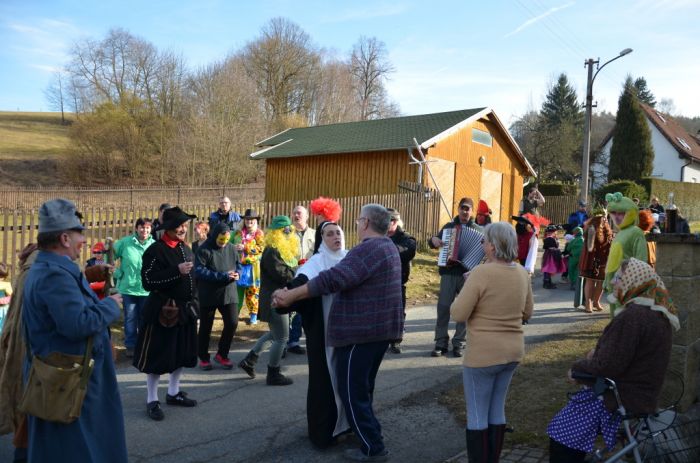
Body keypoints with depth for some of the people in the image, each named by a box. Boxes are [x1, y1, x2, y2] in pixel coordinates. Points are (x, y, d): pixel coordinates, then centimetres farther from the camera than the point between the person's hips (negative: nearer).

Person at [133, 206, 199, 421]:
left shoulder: (186, 249, 10)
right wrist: (176, 271, -26)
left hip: (185, 310, 8)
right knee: (157, 356, 2)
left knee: (182, 353, 15)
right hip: (162, 311, -7)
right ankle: (152, 401, 16)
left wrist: (194, 303, 16)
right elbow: (147, 281, -21)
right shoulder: (155, 250, -14)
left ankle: (173, 393, 31)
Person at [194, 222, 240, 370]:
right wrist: (223, 276, -25)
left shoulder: (232, 248, 3)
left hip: (228, 293, 4)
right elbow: (199, 271, -20)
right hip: (208, 294, -4)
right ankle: (204, 358, 26)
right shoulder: (204, 250, -12)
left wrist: (236, 274, -10)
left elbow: (238, 265, 15)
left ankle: (222, 354, 19)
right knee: (205, 327, 8)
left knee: (232, 323, -2)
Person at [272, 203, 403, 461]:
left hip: (361, 331, -10)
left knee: (352, 390, 2)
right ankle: (369, 433, 37)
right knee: (363, 387, 24)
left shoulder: (367, 250, -20)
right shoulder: (388, 247, 14)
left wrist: (291, 296, -24)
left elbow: (332, 279, -28)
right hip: (380, 328, 10)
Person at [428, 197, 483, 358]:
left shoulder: (478, 230, 8)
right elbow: (435, 242, 19)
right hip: (449, 272, 0)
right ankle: (441, 343, 5)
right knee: (443, 307, -4)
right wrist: (433, 239, -2)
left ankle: (458, 343, 16)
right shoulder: (448, 226, 12)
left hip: (468, 273, 0)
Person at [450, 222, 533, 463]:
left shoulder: (481, 273, -20)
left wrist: (468, 288, -3)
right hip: (513, 351, 7)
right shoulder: (521, 272, 2)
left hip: (483, 353, -7)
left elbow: (458, 314, -18)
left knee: (477, 415, 7)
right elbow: (527, 313, 13)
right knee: (497, 410, 19)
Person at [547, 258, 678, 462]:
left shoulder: (632, 317, -25)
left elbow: (608, 366, -26)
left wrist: (577, 367, -10)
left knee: (561, 432, -2)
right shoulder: (658, 313, 8)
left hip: (624, 399, -10)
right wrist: (598, 353, 7)